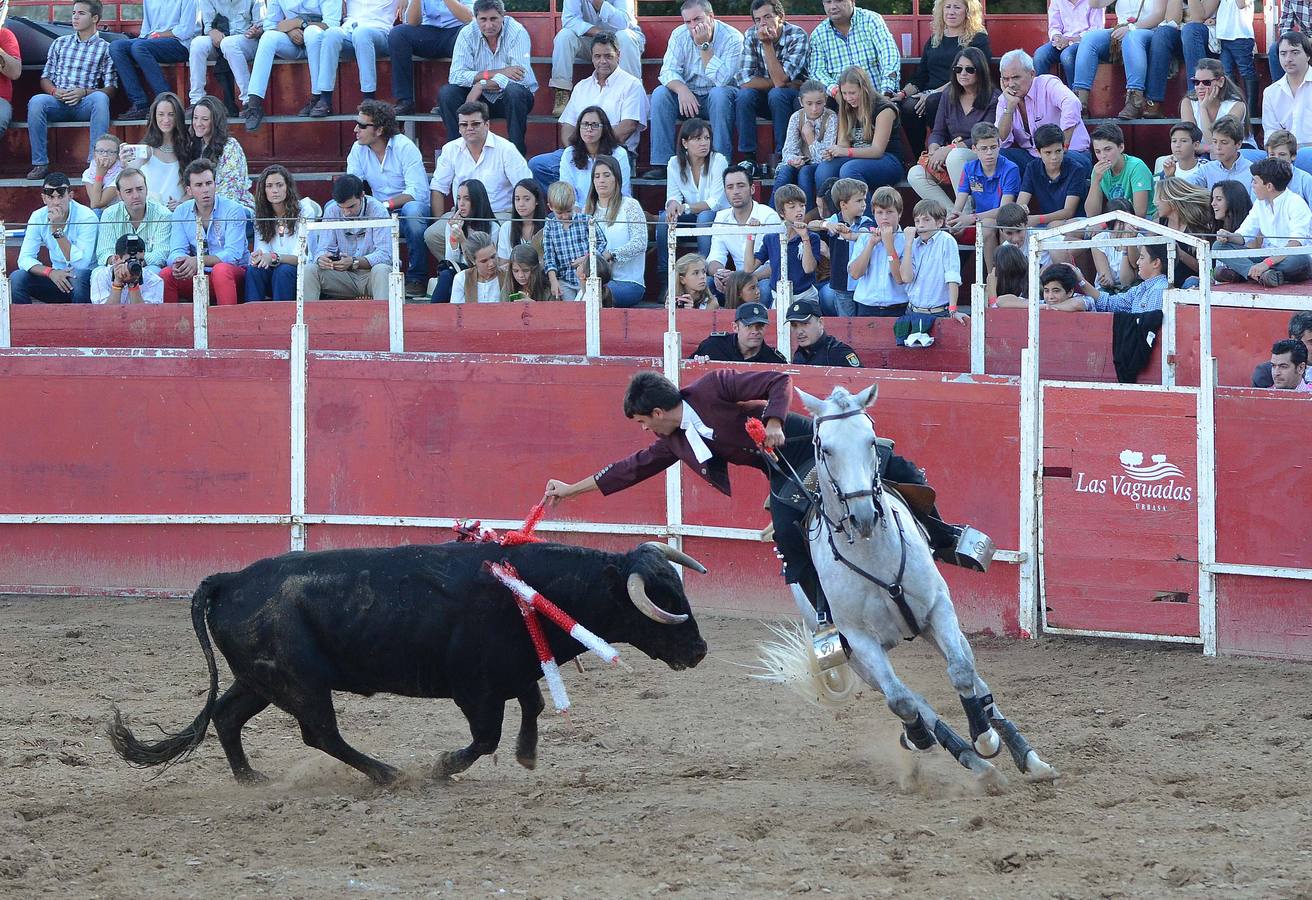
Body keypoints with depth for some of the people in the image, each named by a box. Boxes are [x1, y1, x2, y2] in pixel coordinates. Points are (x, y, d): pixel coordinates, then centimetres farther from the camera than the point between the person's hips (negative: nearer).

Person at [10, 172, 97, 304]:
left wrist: (58, 230, -28)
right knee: (16, 278, -19)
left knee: (79, 276, -37)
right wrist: (51, 272, -27)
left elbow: (81, 264, -24)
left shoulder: (87, 218, -16)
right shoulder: (38, 217, -3)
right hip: (56, 278, 4)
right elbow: (25, 259, -8)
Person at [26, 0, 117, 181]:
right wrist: (55, 91, -5)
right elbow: (45, 78, 18)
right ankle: (40, 164, -28)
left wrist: (84, 92, -13)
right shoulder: (60, 43, 21)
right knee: (36, 101, -32)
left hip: (85, 104, -2)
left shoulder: (104, 48, 11)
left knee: (100, 98, -37)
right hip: (58, 104, 2)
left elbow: (110, 89, 4)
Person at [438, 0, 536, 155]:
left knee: (514, 91, -35)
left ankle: (517, 152, -24)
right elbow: (456, 76, -18)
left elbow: (521, 77, -25)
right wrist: (496, 73, -27)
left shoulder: (517, 32, -15)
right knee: (446, 93, -20)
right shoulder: (468, 34, -7)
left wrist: (482, 85, -30)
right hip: (481, 99, 3)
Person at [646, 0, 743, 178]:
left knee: (719, 94, -36)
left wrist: (705, 45, -28)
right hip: (688, 96, 3)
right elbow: (668, 71, -12)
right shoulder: (680, 35, -3)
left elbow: (721, 79, -26)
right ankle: (661, 163, -25)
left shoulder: (732, 38, -16)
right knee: (660, 94, -23)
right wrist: (682, 90, -33)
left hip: (720, 100, -3)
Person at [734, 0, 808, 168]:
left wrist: (767, 44, -30)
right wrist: (783, 83, -21)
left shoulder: (798, 37, -19)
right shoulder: (751, 36, -8)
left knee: (776, 95, -34)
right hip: (763, 99, 3)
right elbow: (745, 81, -16)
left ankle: (781, 157, -26)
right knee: (744, 95, -27)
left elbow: (780, 80, -28)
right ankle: (748, 158, -21)